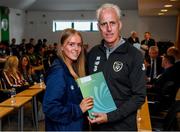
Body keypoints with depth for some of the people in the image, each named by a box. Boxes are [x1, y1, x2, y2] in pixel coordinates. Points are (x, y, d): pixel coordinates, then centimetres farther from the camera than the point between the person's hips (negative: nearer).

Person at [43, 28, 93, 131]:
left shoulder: (74, 69, 4)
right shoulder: (58, 71, -21)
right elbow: (50, 108, -27)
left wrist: (86, 107, -4)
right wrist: (78, 109, -22)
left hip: (77, 125, 8)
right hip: (63, 127, -8)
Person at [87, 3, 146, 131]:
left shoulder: (134, 55, -12)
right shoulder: (93, 53, 2)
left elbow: (139, 96, -13)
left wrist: (110, 116, -19)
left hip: (123, 124, -4)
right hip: (97, 123, 4)